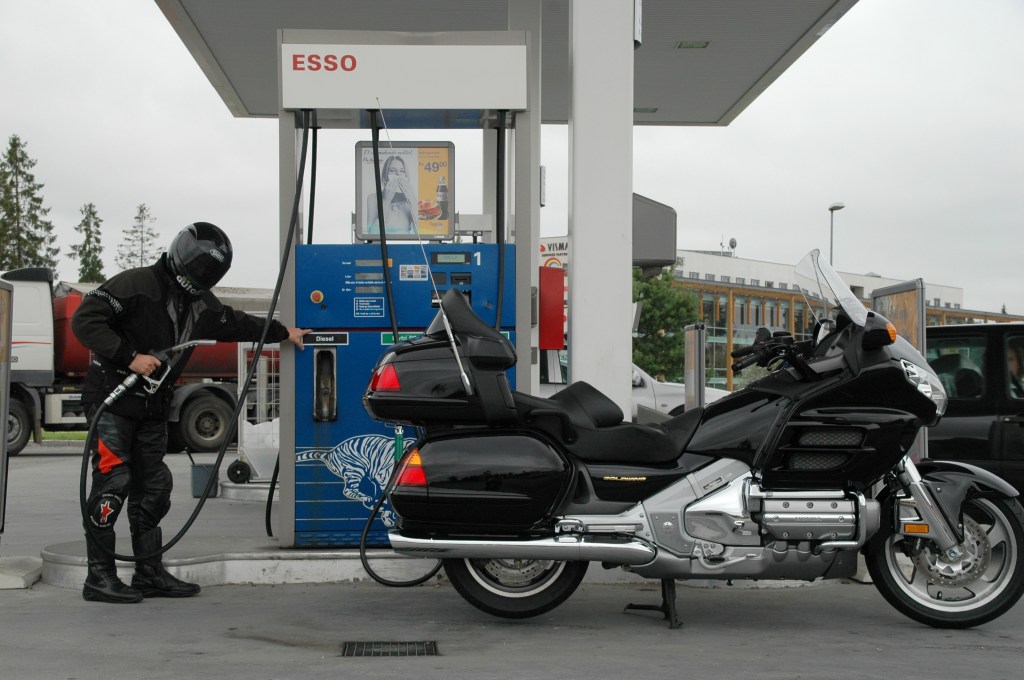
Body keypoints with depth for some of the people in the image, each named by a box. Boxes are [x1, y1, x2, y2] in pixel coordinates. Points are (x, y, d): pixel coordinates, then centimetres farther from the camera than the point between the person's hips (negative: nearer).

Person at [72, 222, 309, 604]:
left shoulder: (200, 303, 10)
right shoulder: (138, 285, -14)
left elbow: (235, 324, 27)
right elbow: (85, 320, -19)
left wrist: (283, 332, 31)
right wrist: (130, 356, -25)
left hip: (153, 407, 8)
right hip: (112, 398, -8)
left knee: (153, 486, 8)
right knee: (113, 481, -10)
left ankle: (149, 573, 15)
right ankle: (98, 576, -5)